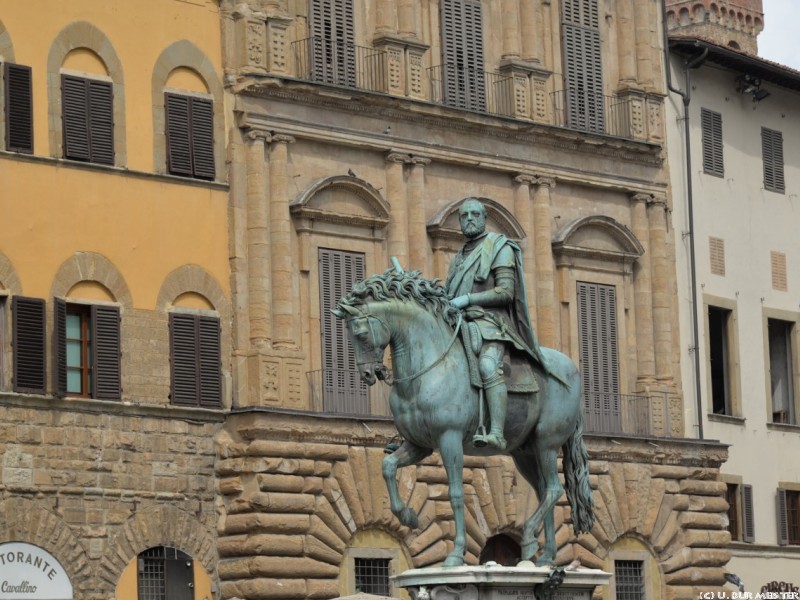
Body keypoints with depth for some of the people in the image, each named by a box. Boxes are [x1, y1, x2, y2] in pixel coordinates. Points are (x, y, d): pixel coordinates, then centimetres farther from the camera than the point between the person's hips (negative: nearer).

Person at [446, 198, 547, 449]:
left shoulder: (499, 248, 4)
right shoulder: (458, 259, 26)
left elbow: (505, 292, -8)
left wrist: (465, 300, -15)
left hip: (489, 322, -8)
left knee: (488, 365, -35)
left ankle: (497, 433, -48)